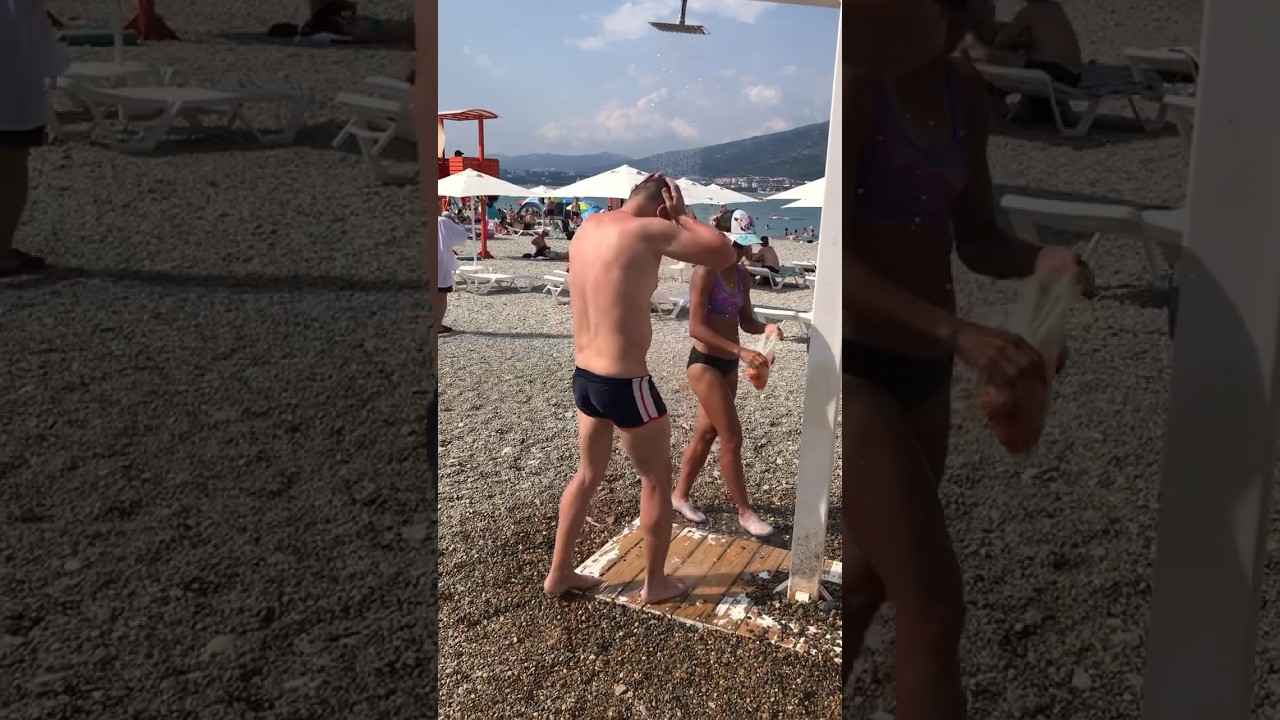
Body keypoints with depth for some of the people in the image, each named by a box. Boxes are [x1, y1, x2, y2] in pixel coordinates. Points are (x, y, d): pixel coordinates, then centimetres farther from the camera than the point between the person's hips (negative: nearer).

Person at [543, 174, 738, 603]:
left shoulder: (589, 226, 6)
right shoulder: (649, 230, -17)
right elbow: (725, 255, -12)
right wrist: (681, 215, -2)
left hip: (583, 377, 8)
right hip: (625, 384, -8)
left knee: (588, 475, 24)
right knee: (657, 480, 13)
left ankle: (559, 574, 33)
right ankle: (655, 583, 26)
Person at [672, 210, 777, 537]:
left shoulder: (741, 274, 6)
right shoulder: (706, 271, -18)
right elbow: (696, 328, -23)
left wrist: (765, 328, -10)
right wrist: (741, 351, -30)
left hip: (728, 365, 8)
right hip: (705, 363, -8)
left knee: (705, 434, 16)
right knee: (732, 438, -4)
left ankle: (679, 495, 32)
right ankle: (745, 512, 9)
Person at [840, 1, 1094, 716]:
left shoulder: (964, 89, 8)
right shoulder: (857, 77, -16)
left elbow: (977, 238, 13)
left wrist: (1041, 260, -9)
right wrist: (959, 333, -29)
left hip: (922, 368, 8)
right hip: (853, 367, -8)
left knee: (868, 581, 22)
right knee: (935, 608, -8)